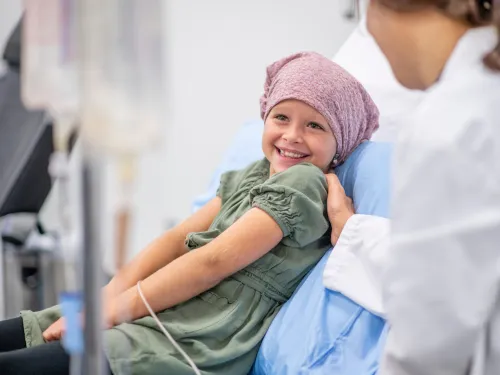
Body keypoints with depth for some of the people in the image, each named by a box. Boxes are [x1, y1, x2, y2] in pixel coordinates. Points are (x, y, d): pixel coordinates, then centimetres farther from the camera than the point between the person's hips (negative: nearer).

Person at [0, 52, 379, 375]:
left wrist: (111, 311, -14)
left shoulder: (303, 182, -5)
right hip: (160, 313, 8)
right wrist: (112, 293, -6)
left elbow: (213, 261, -13)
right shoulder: (253, 174, 20)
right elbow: (179, 238, 11)